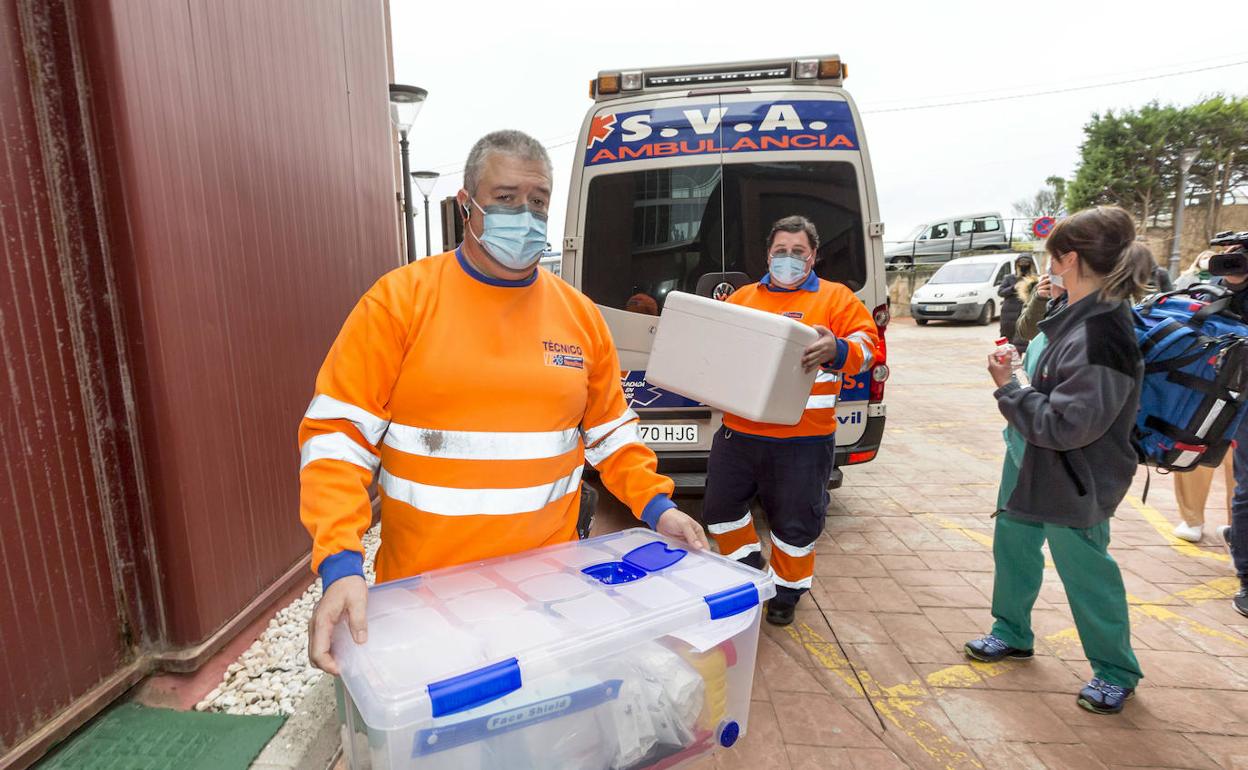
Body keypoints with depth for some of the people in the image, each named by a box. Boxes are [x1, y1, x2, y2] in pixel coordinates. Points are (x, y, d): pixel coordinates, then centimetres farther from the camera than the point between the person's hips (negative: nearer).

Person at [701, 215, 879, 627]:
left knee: (796, 523, 9)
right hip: (738, 432, 4)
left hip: (803, 440, -3)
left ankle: (787, 590, 35)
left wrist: (837, 350, -28)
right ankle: (750, 567, 38)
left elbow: (867, 345, -7)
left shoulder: (835, 298, 3)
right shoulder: (741, 297, 13)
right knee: (719, 507, 12)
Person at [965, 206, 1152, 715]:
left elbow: (1065, 425, -30)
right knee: (1013, 545, 21)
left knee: (1085, 574, 9)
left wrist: (1008, 389, -21)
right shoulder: (1080, 319, 1)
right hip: (1037, 469, 9)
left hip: (1073, 485, -9)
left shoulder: (1099, 337, -29)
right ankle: (1012, 634, 41)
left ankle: (1116, 672, 34)